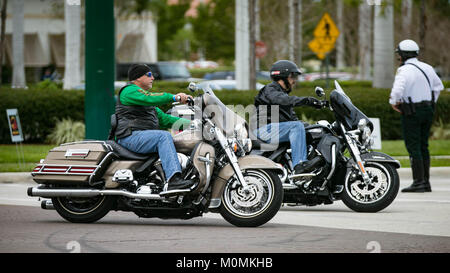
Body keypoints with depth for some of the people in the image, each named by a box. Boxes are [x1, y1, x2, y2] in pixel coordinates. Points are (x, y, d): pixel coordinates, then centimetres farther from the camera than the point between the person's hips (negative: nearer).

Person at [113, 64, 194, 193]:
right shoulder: (129, 91, -2)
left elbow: (163, 118, 26)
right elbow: (149, 98, -21)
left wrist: (189, 123, 15)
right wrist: (174, 97, -26)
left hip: (144, 136, 10)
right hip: (131, 137, -10)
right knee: (164, 136, -30)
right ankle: (173, 180, -45)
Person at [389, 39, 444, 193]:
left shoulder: (404, 71, -15)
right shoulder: (427, 68, 10)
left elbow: (398, 90, -29)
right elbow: (438, 86, 22)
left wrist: (394, 102, -10)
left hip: (412, 112, -8)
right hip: (428, 110, 8)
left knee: (413, 147, -5)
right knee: (423, 146, 13)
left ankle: (418, 182, -8)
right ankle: (426, 181, 14)